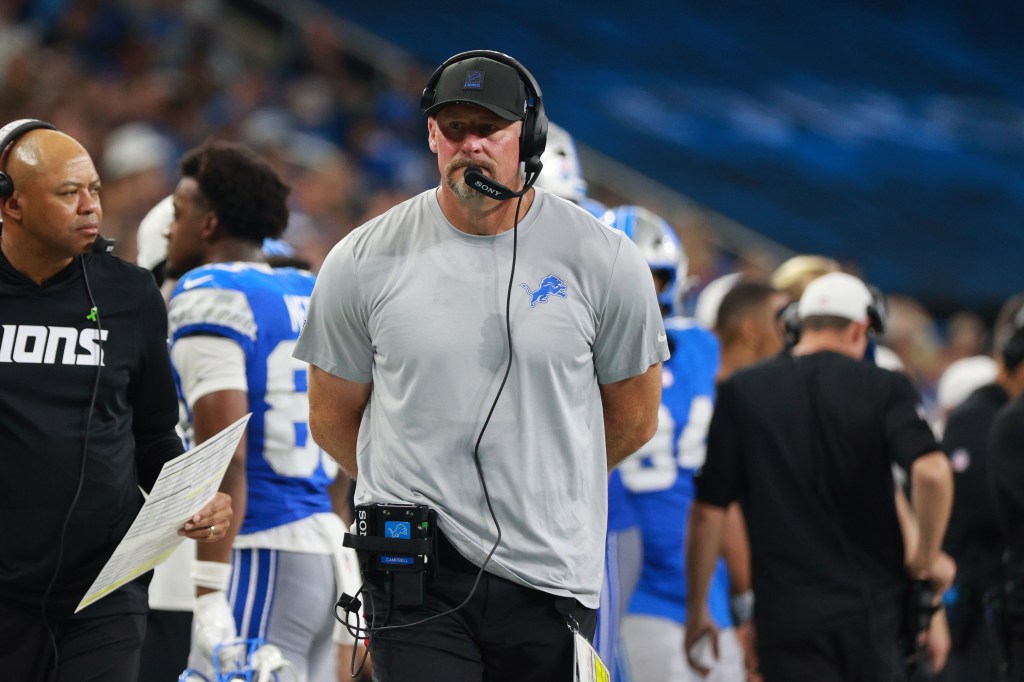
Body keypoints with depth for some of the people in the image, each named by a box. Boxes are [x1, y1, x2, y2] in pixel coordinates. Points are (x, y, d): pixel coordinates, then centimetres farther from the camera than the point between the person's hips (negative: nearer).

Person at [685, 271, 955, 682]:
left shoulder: (742, 393, 3)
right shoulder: (883, 389, 0)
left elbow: (708, 512, 2)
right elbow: (932, 472, -18)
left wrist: (697, 610, 10)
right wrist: (927, 559, -3)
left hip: (786, 614, 0)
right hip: (870, 609, 0)